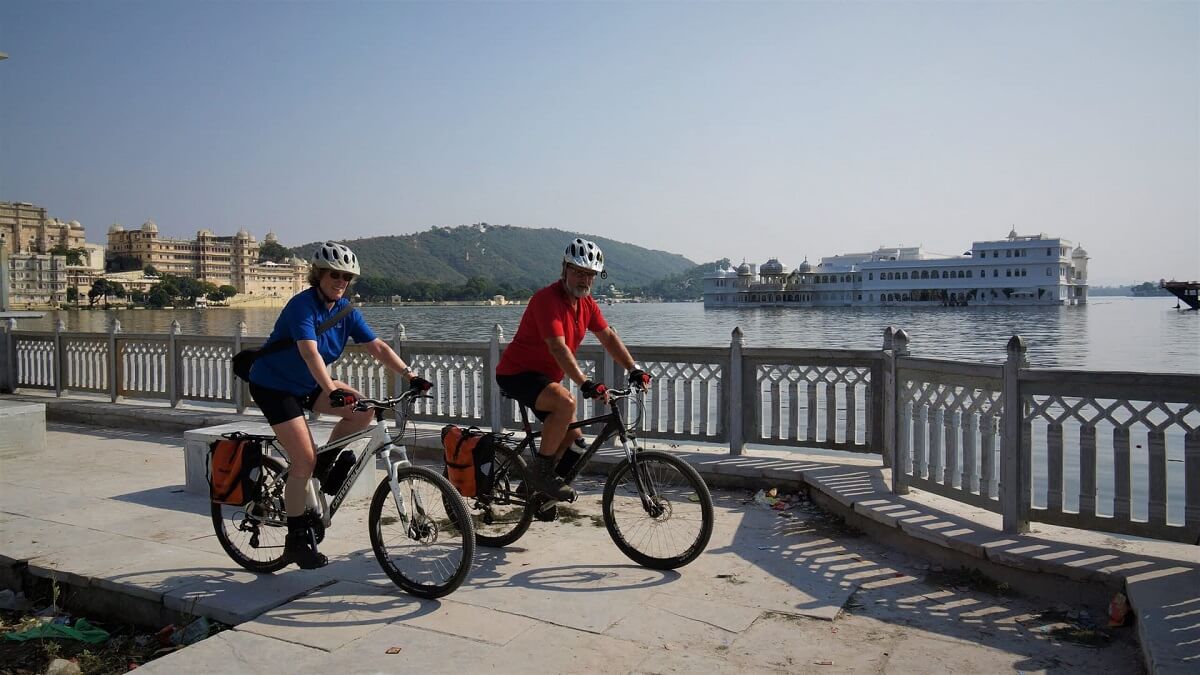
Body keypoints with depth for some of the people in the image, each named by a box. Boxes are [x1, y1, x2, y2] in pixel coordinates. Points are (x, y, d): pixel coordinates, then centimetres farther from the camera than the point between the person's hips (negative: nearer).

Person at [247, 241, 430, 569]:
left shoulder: (346, 311, -5)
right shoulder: (303, 305, -25)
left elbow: (378, 347, -8)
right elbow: (310, 353, -39)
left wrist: (411, 375, -19)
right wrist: (332, 391, -53)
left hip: (308, 384, 7)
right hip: (273, 385, -7)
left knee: (363, 409, -13)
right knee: (305, 460, -13)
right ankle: (296, 539, 3)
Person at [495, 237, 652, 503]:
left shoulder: (586, 302, 3)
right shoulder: (547, 299, -24)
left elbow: (608, 336, 5)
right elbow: (558, 348, -34)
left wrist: (634, 370, -5)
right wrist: (586, 384, -43)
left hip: (543, 376, 9)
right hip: (517, 373, -9)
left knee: (572, 433, 11)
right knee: (566, 402, -33)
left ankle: (538, 483, 28)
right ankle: (541, 471, -18)